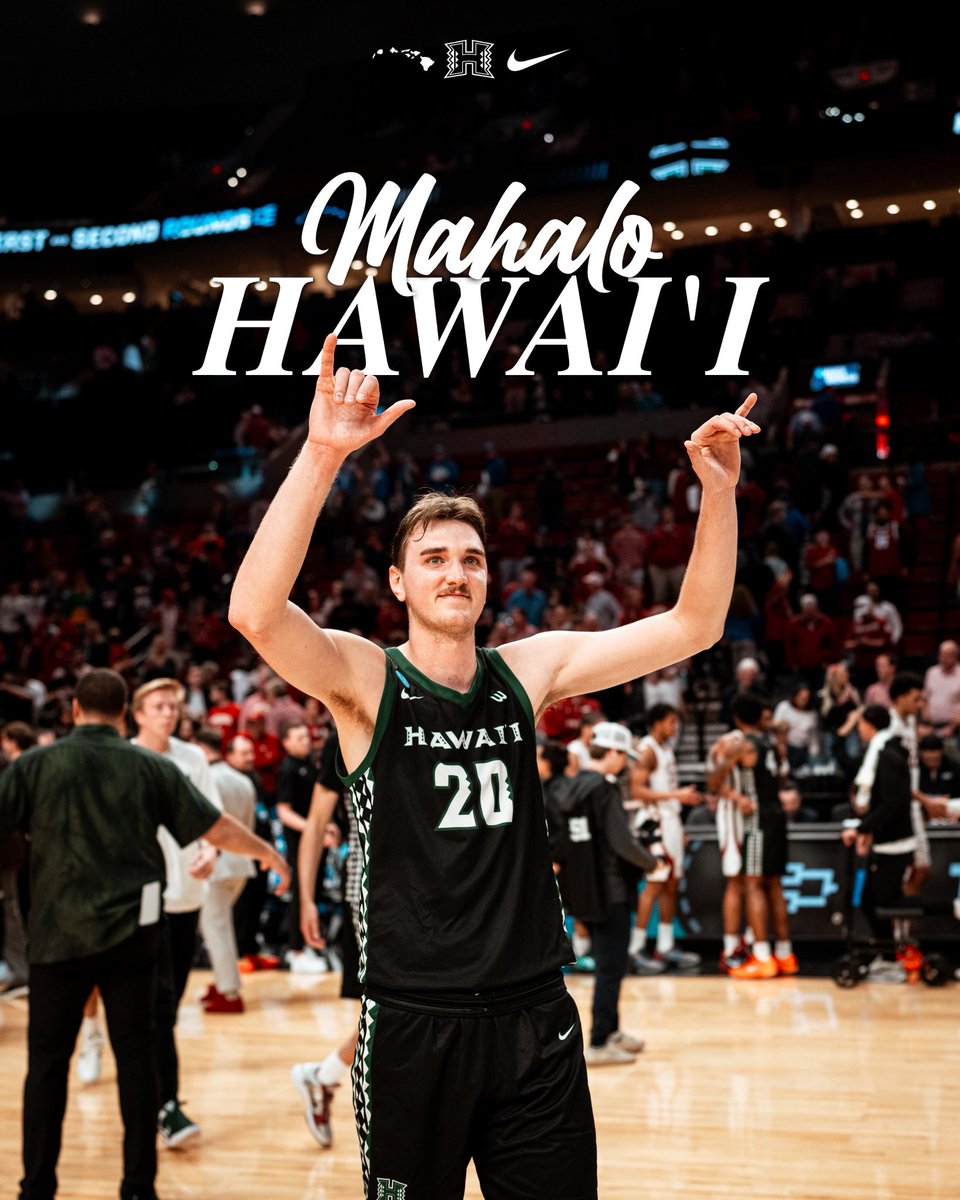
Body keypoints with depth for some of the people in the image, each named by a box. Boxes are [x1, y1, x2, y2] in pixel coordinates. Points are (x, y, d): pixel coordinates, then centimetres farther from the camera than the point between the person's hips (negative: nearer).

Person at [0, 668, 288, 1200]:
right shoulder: (151, 768, 2)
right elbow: (218, 828, 5)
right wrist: (267, 852, 22)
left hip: (59, 931, -1)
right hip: (131, 932, 1)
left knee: (47, 1059, 8)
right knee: (135, 1055, 8)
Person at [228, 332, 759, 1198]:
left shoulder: (529, 669, 4)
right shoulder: (364, 678, -8)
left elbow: (692, 626, 2)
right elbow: (255, 611, -28)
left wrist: (718, 488, -10)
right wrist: (323, 455, -37)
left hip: (537, 1020, 3)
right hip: (415, 1023, -3)